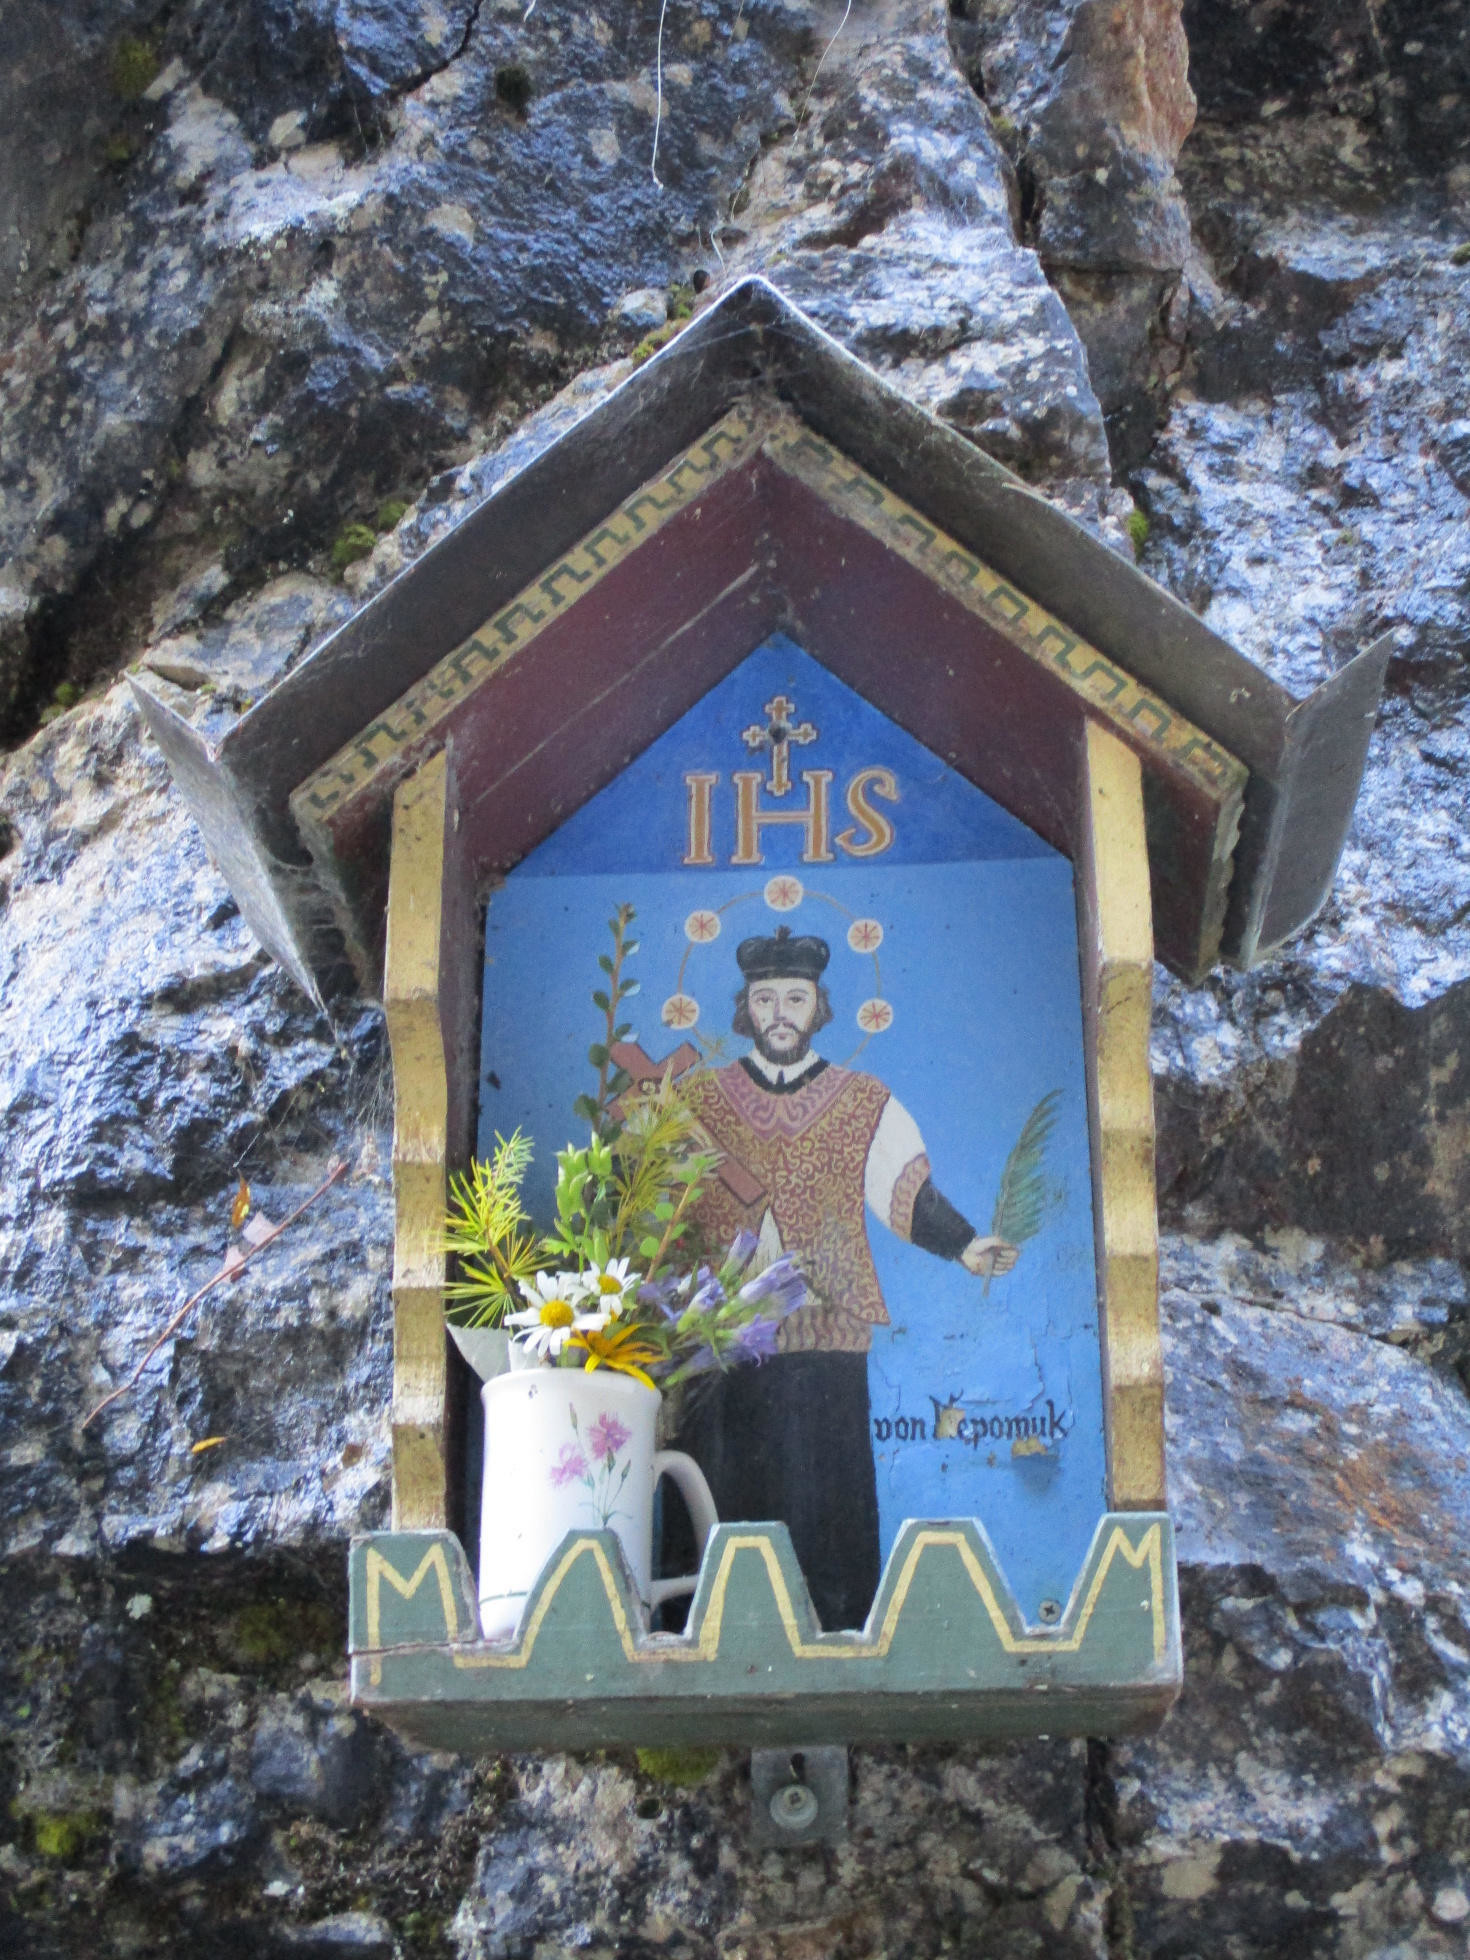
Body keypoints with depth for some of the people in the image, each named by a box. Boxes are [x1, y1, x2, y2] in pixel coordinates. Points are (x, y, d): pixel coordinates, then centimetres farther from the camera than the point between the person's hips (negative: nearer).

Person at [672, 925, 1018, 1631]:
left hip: (825, 1336, 0)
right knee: (728, 1505, -3)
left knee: (825, 1505, -6)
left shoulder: (865, 1104, 12)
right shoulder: (697, 1100, 14)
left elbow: (910, 1196, 4)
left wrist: (965, 1246, -12)